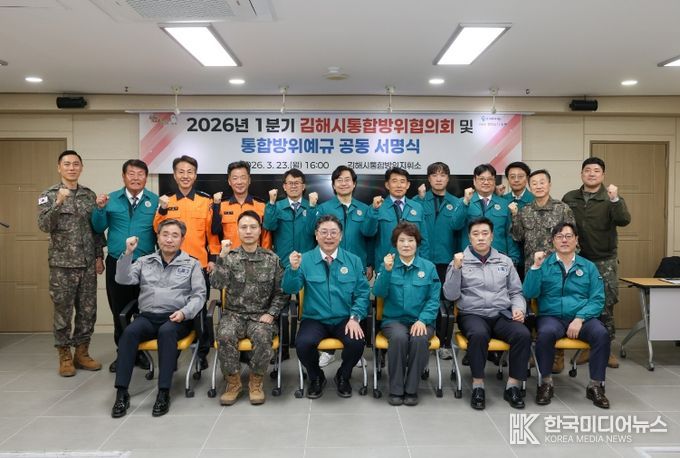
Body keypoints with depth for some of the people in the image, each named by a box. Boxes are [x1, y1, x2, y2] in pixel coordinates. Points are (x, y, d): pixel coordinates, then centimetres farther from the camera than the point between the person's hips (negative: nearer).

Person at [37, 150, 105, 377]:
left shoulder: (90, 195, 8)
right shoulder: (49, 195, -2)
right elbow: (44, 226, -14)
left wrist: (99, 256, 5)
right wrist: (58, 203, -26)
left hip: (88, 263, 3)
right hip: (62, 264, -3)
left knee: (88, 310, 7)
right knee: (63, 311, 4)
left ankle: (82, 353, 20)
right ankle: (65, 356, 16)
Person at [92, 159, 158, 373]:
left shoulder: (155, 201, 0)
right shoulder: (111, 199, 5)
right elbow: (99, 228, 3)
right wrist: (100, 208, -13)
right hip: (116, 265, 2)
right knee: (119, 311, 10)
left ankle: (140, 351, 23)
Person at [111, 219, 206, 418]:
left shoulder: (192, 264, 9)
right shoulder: (145, 262, 16)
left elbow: (199, 295, 2)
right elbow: (123, 279, 3)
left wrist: (184, 312, -15)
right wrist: (128, 253, -8)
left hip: (177, 318, -2)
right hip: (148, 316, 2)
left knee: (166, 331, -35)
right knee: (129, 332, -29)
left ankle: (164, 393, -30)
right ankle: (122, 392, -23)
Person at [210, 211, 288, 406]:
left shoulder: (272, 258, 4)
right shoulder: (229, 257, 4)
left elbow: (281, 292, 6)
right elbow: (216, 283, -11)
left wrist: (271, 313, -7)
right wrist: (222, 256, -19)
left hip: (260, 315, 0)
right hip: (234, 313, 1)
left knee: (263, 337, -32)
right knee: (225, 336, -31)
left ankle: (255, 383, -8)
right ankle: (233, 383, -9)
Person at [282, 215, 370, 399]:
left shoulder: (353, 261, 6)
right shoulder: (305, 259, 1)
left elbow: (362, 293, 3)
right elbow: (290, 289, -5)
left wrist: (355, 318, -11)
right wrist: (293, 269, -23)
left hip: (344, 320, 1)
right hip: (315, 320, -1)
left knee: (356, 342, -28)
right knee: (303, 343, -29)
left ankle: (343, 377, 9)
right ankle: (316, 378, 7)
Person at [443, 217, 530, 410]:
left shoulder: (505, 261, 15)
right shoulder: (460, 261, 4)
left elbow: (516, 292, 18)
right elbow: (450, 295, -4)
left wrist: (518, 308, -2)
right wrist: (456, 269, -16)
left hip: (502, 314, 3)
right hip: (472, 314, -3)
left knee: (523, 334, -26)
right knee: (479, 334, -35)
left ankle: (513, 385, -11)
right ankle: (478, 385, -19)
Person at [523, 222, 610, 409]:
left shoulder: (588, 267, 11)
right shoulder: (544, 264, 7)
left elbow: (597, 299, 3)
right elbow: (529, 293, -4)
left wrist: (580, 318, -13)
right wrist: (535, 266, -15)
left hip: (582, 317, 2)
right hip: (551, 316, -1)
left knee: (601, 334, -27)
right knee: (546, 333, -33)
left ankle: (596, 386, -9)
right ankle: (546, 383, -13)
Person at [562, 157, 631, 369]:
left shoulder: (611, 198, -2)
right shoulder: (569, 198, 5)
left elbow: (623, 221, -19)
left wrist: (615, 200, -34)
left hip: (604, 262, -2)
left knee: (605, 307, 2)